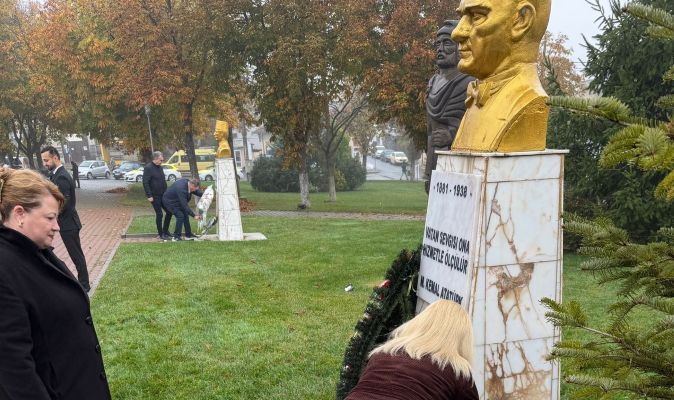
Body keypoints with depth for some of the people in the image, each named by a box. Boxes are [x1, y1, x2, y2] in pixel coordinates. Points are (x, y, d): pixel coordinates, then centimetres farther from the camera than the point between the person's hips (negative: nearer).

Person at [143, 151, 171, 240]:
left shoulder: (160, 167, 12)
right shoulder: (148, 168, -13)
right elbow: (145, 183, -18)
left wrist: (166, 192, 17)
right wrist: (149, 195, -21)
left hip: (163, 195, 8)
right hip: (155, 196, -8)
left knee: (169, 212, 7)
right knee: (159, 214, -3)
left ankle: (165, 231, 20)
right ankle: (160, 234, 9)